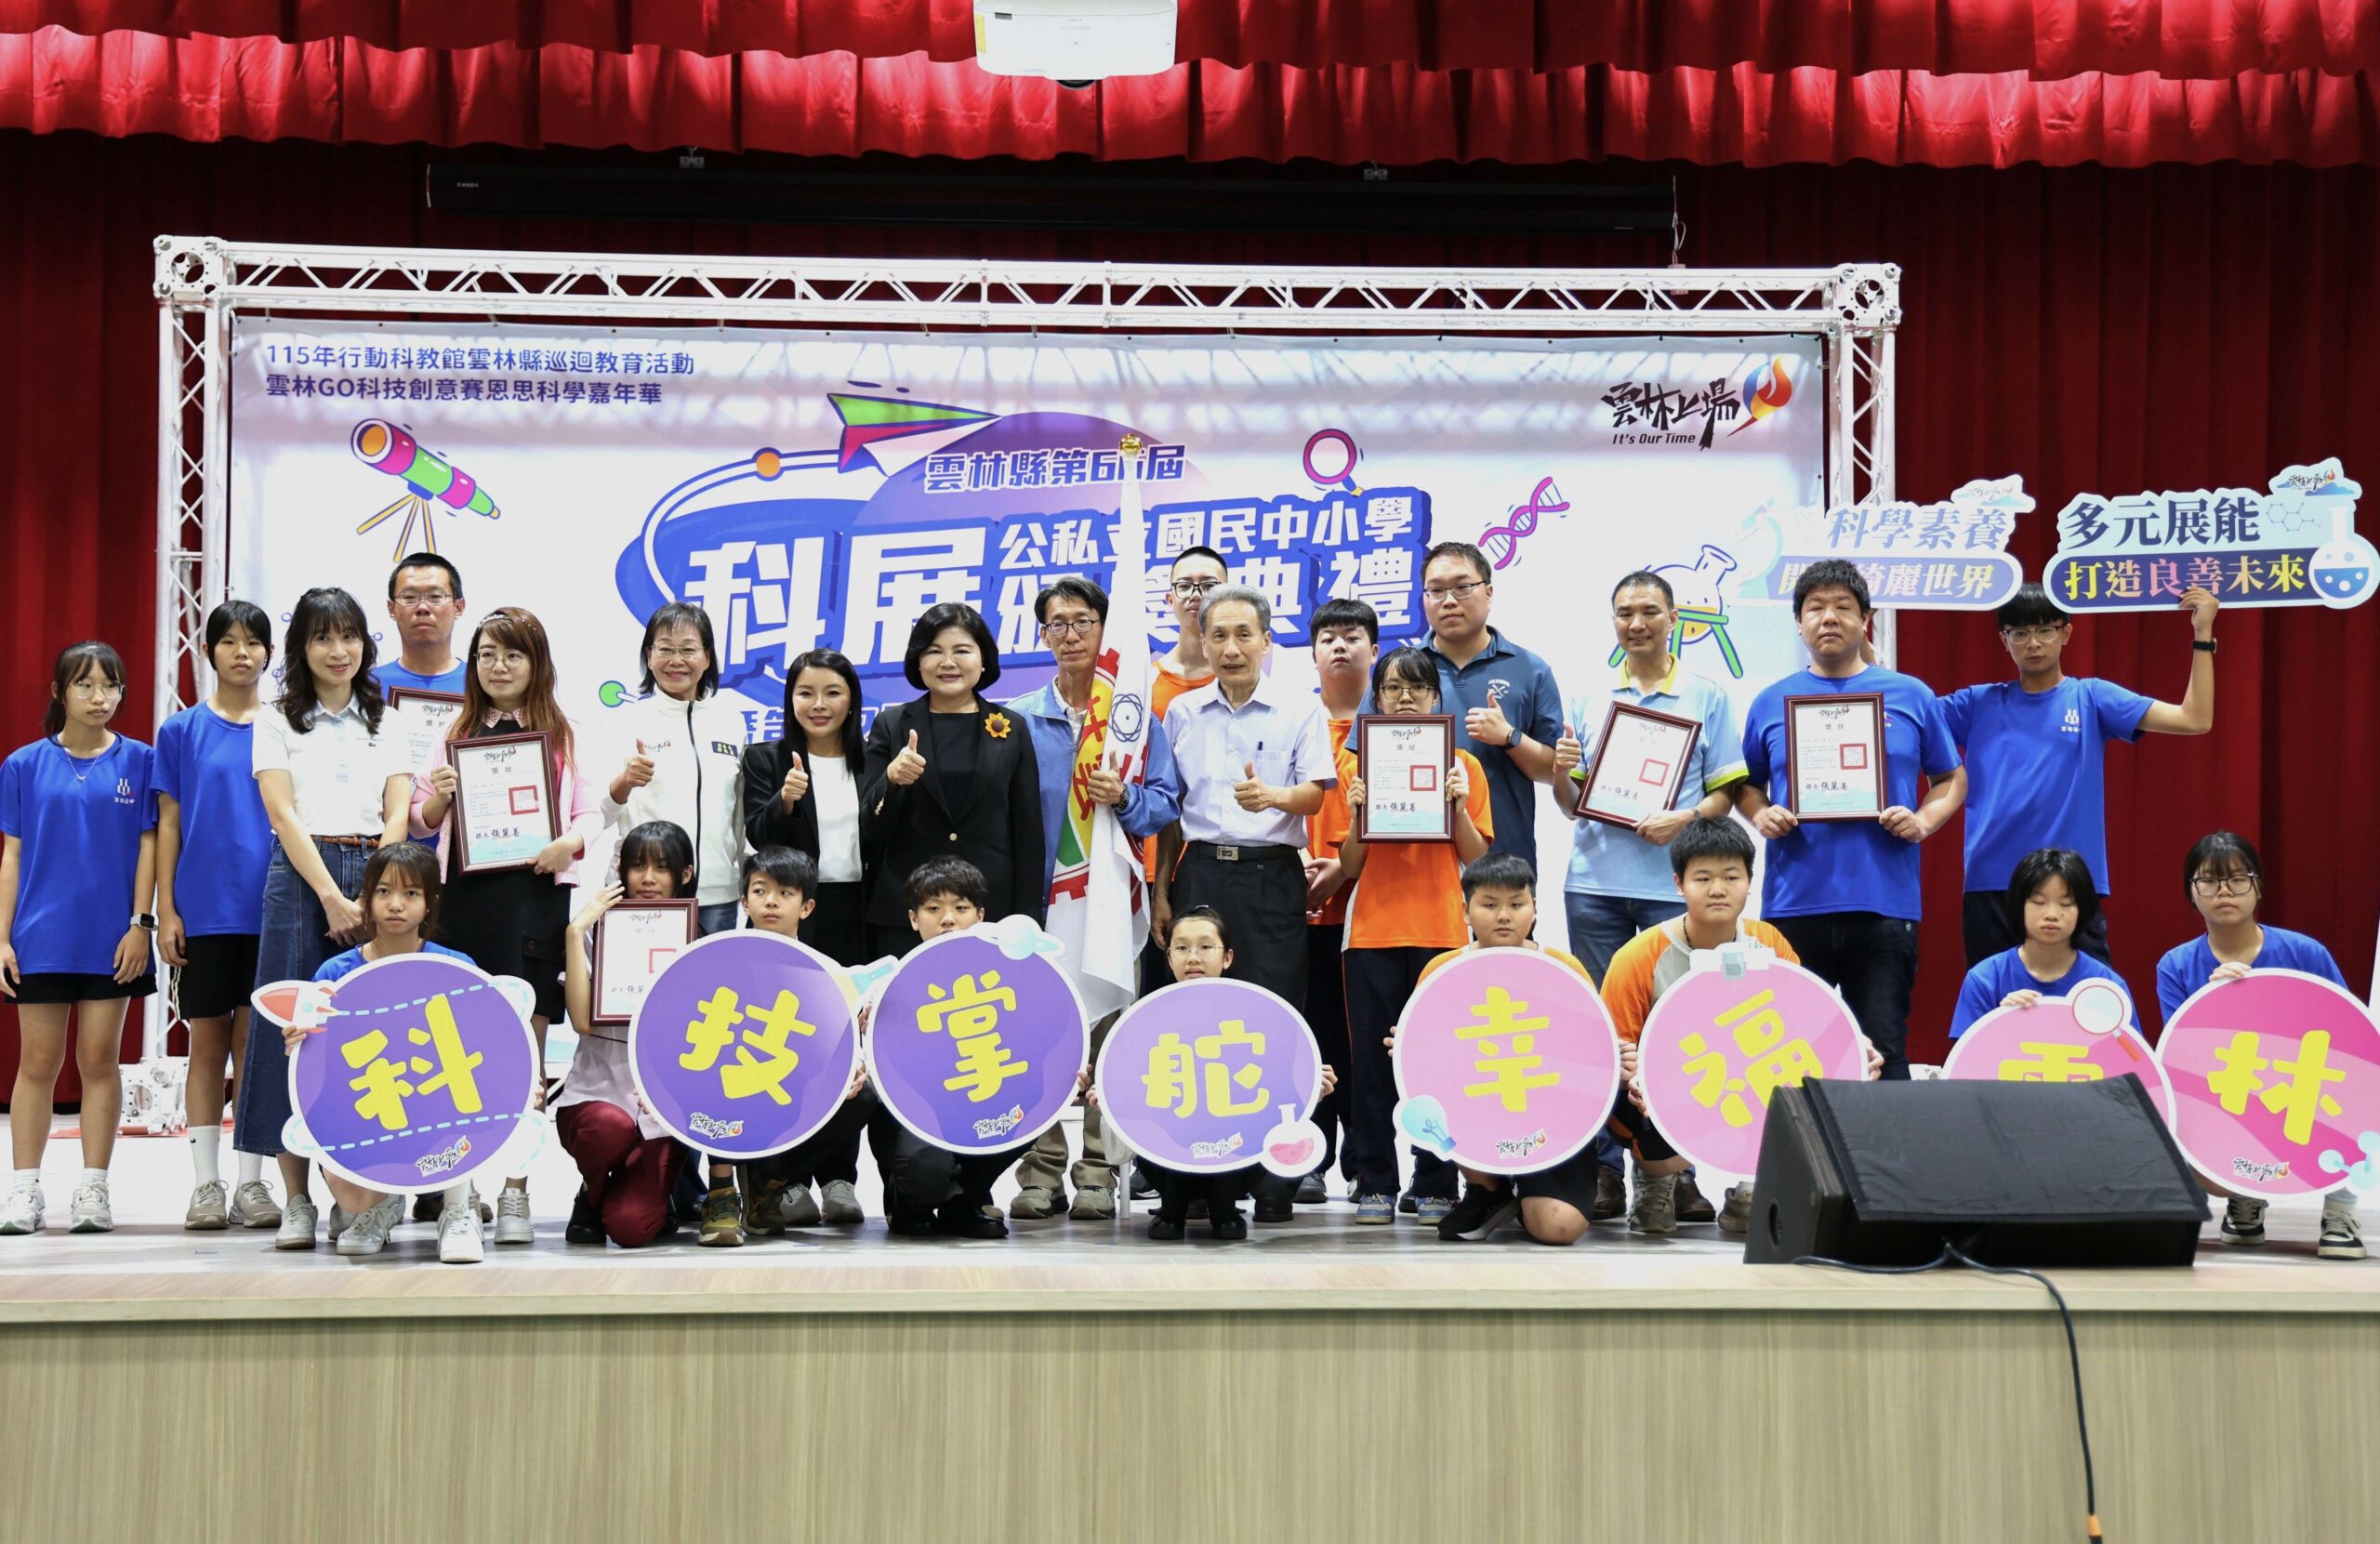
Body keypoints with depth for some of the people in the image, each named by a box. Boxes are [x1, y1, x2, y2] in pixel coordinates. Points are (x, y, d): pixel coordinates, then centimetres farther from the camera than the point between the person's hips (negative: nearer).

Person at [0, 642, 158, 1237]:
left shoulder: (138, 761, 3)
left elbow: (147, 847, 4)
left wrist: (141, 924, -4)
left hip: (110, 939, 0)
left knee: (100, 1059, 3)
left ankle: (93, 1189, 9)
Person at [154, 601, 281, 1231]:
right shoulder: (181, 730, 5)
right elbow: (168, 823, 5)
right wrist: (166, 910, -2)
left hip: (268, 911, 0)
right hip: (203, 911, 0)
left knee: (255, 1042, 1)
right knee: (207, 1043, 3)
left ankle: (251, 1182, 8)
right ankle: (206, 1183, 9)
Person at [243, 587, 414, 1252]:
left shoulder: (384, 722, 16)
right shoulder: (277, 722, 9)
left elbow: (397, 816, 6)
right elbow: (284, 815, -2)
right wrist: (332, 898, -14)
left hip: (377, 878, 2)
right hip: (301, 878, -2)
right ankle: (296, 1202, -1)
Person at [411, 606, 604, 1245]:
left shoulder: (564, 734, 10)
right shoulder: (454, 731, 13)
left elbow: (594, 810, 7)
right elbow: (421, 822, 14)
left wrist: (572, 842, -13)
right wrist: (435, 799, -7)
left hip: (537, 890, -1)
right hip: (466, 896, 1)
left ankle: (515, 1193, 3)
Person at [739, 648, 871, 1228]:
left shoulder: (872, 762, 11)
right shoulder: (766, 760, 6)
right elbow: (757, 835, -7)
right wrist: (785, 801, -23)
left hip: (854, 919, 2)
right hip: (789, 919, -2)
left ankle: (839, 1178, 9)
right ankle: (789, 1180, 2)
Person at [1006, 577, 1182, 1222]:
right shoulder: (1019, 718, 10)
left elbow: (1166, 802, 4)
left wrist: (1125, 797, -16)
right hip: (1038, 892, 1)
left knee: (1108, 1028, -2)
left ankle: (1098, 1171, 3)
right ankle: (1041, 1171, 4)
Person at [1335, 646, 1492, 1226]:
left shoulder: (1462, 765, 8)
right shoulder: (1357, 764, 8)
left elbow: (1477, 859, 5)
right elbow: (1349, 867, 6)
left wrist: (1458, 807, -9)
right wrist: (1357, 813, -10)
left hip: (1442, 929, 0)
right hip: (1374, 930, 1)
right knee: (1372, 1057, 0)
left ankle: (1436, 1184, 5)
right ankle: (1374, 1184, 6)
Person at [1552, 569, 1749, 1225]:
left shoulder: (1707, 697, 7)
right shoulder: (1588, 701, 13)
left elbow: (1724, 793, 4)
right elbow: (1571, 803, 13)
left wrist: (1684, 818, -14)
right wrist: (1561, 772, -8)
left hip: (1672, 884, -2)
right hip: (1595, 882, 2)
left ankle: (1679, 1170, 3)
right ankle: (1604, 1169, 8)